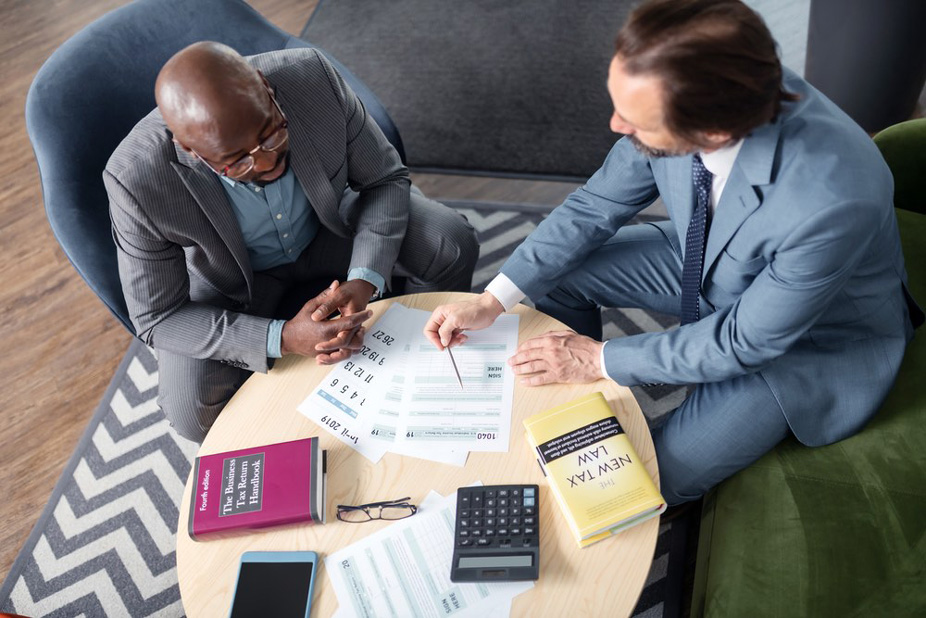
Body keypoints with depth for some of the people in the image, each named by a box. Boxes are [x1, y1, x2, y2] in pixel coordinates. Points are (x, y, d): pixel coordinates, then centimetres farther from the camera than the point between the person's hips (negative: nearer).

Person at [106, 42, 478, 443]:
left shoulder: (311, 77, -30)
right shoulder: (137, 180, -34)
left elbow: (386, 180, -16)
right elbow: (158, 319, -22)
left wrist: (364, 281, -33)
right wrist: (283, 339, -36)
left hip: (331, 226, 2)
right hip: (233, 281, -1)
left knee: (451, 244, -19)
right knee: (194, 413, -23)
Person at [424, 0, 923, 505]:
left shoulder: (833, 200, -41)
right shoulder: (676, 98, -26)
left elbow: (748, 341, -27)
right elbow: (597, 205, -11)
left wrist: (602, 359, -20)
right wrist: (492, 301, -16)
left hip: (816, 336, -5)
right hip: (704, 262, 5)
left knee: (660, 477, -15)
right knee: (554, 269, 0)